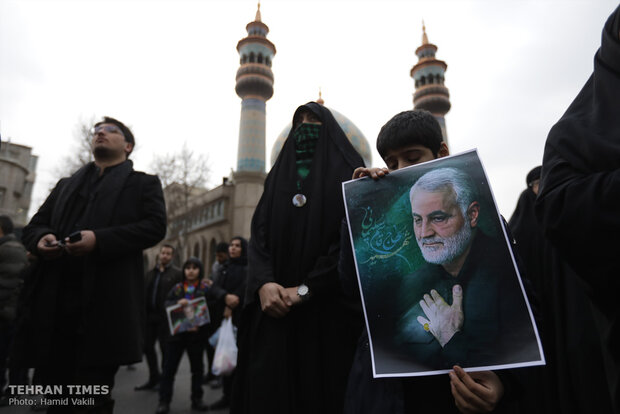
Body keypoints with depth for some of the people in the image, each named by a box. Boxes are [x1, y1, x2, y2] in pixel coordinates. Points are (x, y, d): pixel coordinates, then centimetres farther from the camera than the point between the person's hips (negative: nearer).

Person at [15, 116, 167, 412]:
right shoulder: (66, 185, 25)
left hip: (104, 304, -5)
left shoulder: (143, 184, 9)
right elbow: (33, 226, 22)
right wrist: (41, 238, -4)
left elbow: (155, 226, -6)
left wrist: (100, 239, -18)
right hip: (56, 302, 5)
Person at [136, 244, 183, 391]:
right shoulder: (150, 273, 13)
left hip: (165, 317, -6)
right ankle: (153, 378, 29)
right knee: (148, 347, 13)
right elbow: (144, 292, 14)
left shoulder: (177, 273, -5)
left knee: (165, 349, 3)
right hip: (149, 315, 6)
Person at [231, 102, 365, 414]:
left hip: (326, 306, -3)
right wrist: (264, 283, -11)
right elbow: (259, 233, 7)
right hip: (276, 304, 4)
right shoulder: (278, 175, 16)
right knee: (266, 389, 2)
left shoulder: (348, 171, 4)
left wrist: (306, 288, -15)